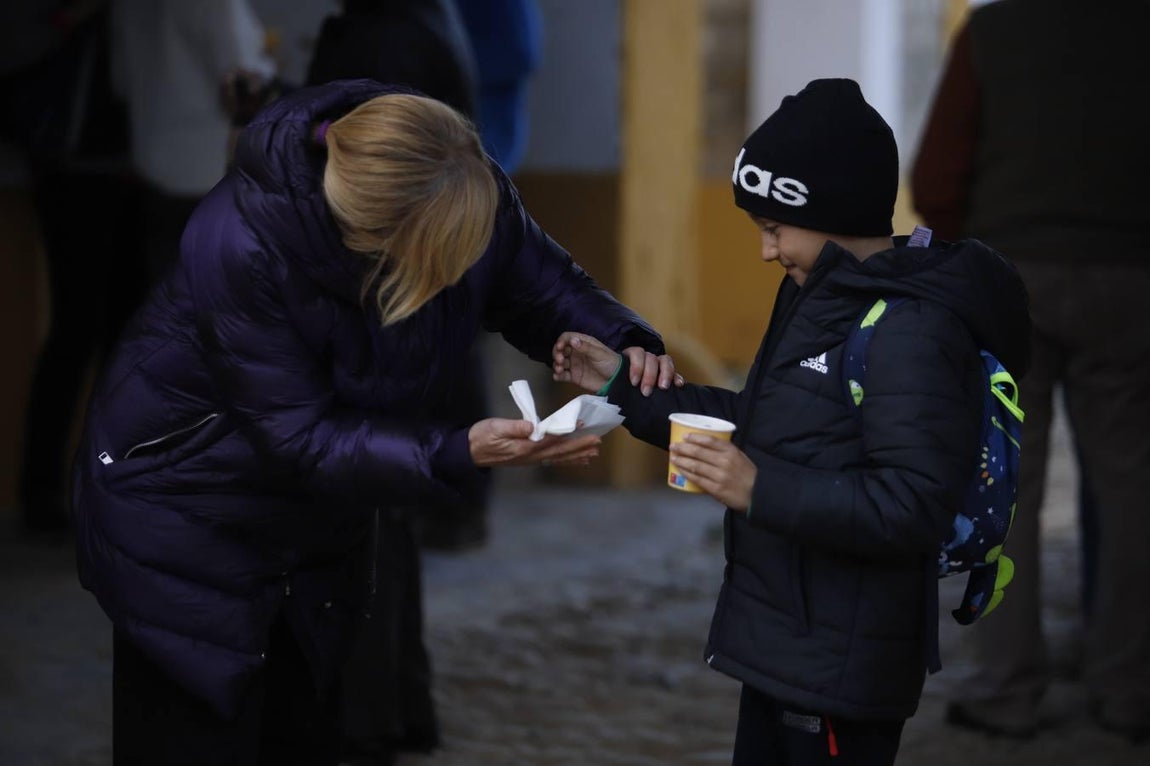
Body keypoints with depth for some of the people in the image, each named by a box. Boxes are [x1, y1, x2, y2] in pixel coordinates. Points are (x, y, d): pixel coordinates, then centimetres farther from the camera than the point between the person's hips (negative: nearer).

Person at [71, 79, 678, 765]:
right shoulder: (242, 246, -36)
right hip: (182, 521, -5)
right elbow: (298, 441, -30)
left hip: (319, 528, 6)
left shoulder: (472, 194, -20)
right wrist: (458, 456, -41)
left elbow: (541, 283, -2)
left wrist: (623, 343, -23)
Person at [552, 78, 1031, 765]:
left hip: (842, 664, -10)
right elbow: (768, 433, 21)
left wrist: (762, 492, -31)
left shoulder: (911, 331, -21)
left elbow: (912, 509, -27)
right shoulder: (823, 297, 11)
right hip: (782, 644, 10)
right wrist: (625, 387, 17)